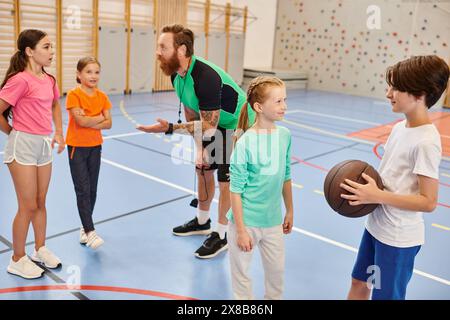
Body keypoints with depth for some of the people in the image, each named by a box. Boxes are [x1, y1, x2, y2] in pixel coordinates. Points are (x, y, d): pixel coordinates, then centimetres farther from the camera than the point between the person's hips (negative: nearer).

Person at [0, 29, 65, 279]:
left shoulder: (49, 80, 6)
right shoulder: (20, 80, -16)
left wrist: (59, 133, 16)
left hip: (44, 146, 7)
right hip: (23, 146, -7)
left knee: (40, 203, 17)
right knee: (28, 206, 2)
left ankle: (40, 249, 33)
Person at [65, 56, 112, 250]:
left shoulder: (102, 97, 3)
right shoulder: (73, 95, -11)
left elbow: (108, 124, -4)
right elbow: (80, 121, -22)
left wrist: (89, 122, -17)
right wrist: (100, 118, -9)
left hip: (95, 147, 5)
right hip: (77, 147, -5)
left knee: (92, 190, 10)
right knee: (83, 190, -6)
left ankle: (85, 227, 24)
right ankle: (90, 231, -4)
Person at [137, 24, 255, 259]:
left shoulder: (206, 78, -36)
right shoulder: (176, 75, -8)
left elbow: (208, 127, -32)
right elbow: (191, 114, 2)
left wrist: (169, 129, -35)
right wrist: (199, 147, -2)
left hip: (237, 125, -8)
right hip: (214, 123, 9)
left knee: (226, 181, -4)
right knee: (203, 170, 16)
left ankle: (220, 236, 14)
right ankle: (202, 221, 37)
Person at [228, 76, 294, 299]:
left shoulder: (285, 136, -4)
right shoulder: (245, 143, -19)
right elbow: (236, 190, -15)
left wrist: (290, 211, 15)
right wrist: (241, 230, -14)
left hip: (273, 220, 5)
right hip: (246, 221, -5)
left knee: (277, 271, 19)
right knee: (242, 274, 13)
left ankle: (274, 297, 45)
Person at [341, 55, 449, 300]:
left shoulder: (426, 142, -23)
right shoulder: (401, 127, 2)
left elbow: (428, 202, -22)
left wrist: (377, 196, -25)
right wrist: (366, 184, -3)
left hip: (398, 238, -8)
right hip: (376, 225, 8)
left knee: (385, 295, 11)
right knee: (359, 283, 23)